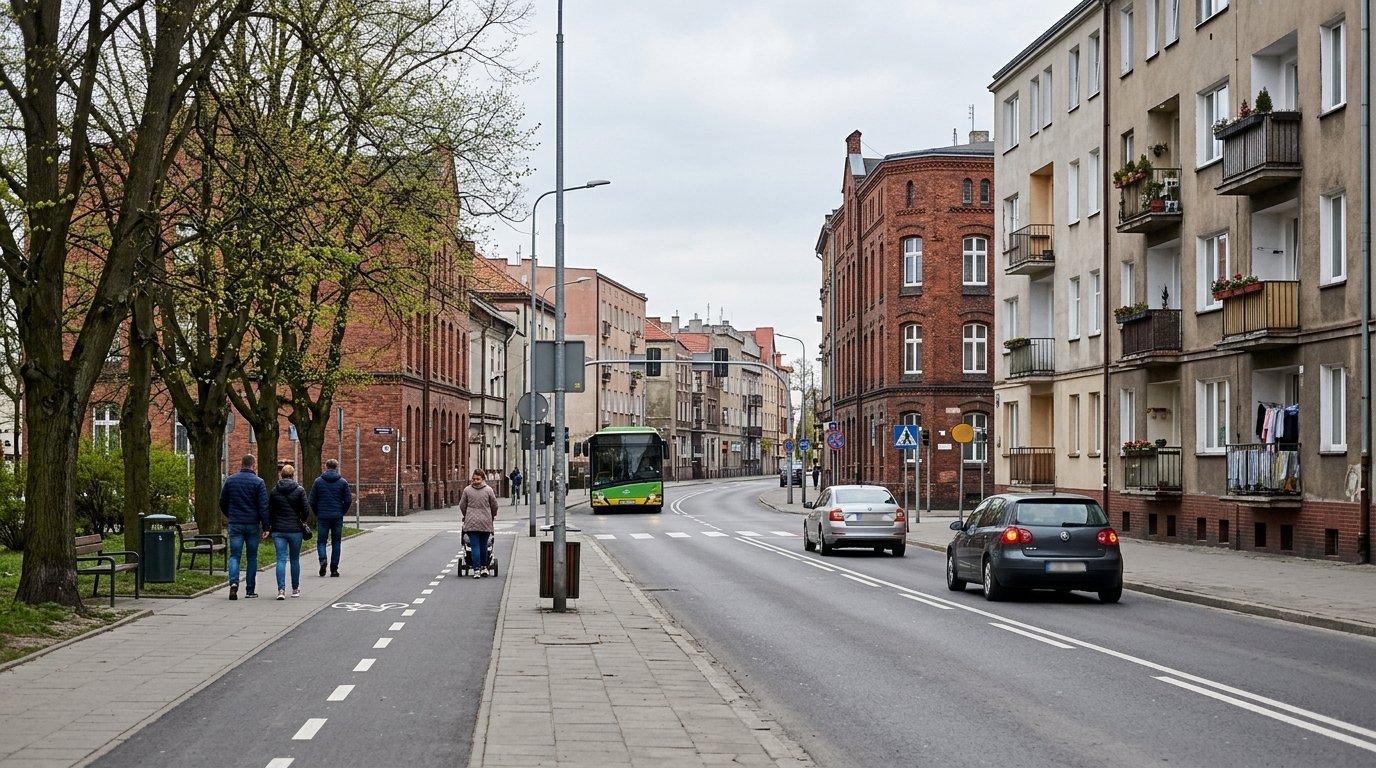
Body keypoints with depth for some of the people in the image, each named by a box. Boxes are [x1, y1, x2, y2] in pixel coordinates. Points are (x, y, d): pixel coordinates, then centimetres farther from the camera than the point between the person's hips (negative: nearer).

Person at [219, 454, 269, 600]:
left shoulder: (230, 480, 3)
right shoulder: (258, 482, -5)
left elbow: (222, 503, 10)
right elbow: (263, 506, -9)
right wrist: (265, 526, -5)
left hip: (235, 524, 1)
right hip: (253, 524, -1)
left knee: (234, 555, 2)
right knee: (252, 557, 9)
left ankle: (234, 582, -22)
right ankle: (250, 590, 10)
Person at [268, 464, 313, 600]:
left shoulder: (274, 492, 2)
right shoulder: (299, 490, -5)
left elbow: (269, 512, 4)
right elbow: (306, 510, -6)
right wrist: (304, 521, 13)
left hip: (278, 530, 1)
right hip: (295, 530, -1)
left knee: (281, 559, -1)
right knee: (295, 559, 12)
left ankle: (281, 589, -15)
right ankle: (295, 589, 20)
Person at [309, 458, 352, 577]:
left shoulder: (318, 481, 0)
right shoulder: (342, 482, 1)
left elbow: (312, 501, 0)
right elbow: (348, 500, -2)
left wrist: (317, 513, 13)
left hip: (322, 517, 0)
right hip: (337, 517, 1)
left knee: (321, 541, 8)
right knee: (336, 542, 8)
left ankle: (322, 559, -19)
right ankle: (334, 569, 6)